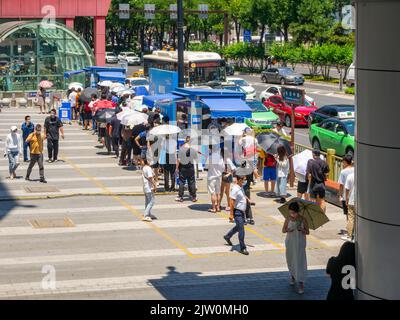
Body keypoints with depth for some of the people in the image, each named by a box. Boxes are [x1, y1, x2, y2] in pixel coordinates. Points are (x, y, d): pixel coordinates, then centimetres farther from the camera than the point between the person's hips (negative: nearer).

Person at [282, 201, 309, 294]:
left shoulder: (303, 220, -10)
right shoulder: (288, 219, -3)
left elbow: (307, 232, -2)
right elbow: (283, 230, 4)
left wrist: (301, 230, -23)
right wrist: (287, 230, -19)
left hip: (300, 243, -3)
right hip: (290, 243, 3)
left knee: (300, 262, -8)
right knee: (290, 261, 15)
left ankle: (301, 284, -7)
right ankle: (293, 276, 40)